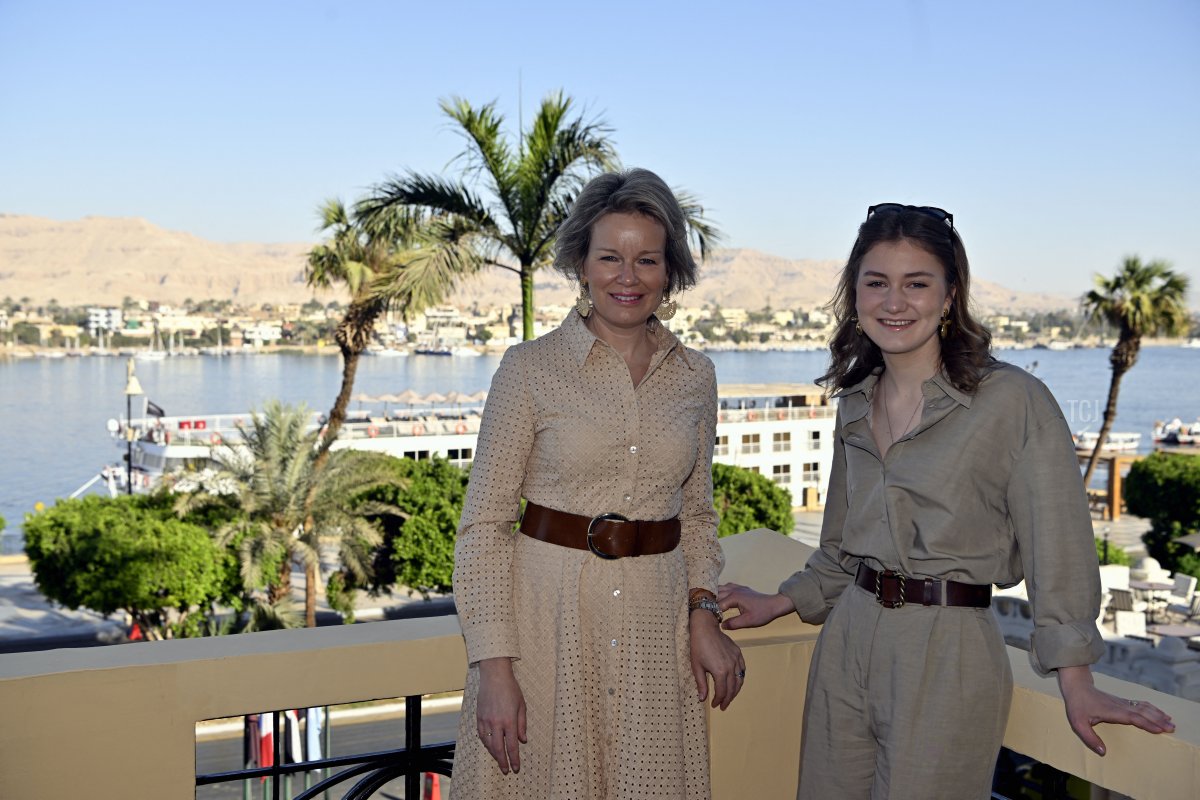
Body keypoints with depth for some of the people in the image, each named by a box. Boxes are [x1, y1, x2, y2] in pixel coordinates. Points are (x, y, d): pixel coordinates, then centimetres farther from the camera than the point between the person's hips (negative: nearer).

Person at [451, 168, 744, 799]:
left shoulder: (695, 377, 6)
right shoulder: (530, 368, -5)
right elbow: (484, 525, -6)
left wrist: (703, 612, 0)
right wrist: (492, 664, -12)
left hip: (657, 626, 3)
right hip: (548, 618, -3)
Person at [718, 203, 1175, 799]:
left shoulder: (1014, 402, -11)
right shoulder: (855, 405, 9)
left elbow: (1058, 552, -11)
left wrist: (1076, 684, -13)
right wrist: (777, 605, 20)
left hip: (949, 654, -6)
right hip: (847, 641, 6)